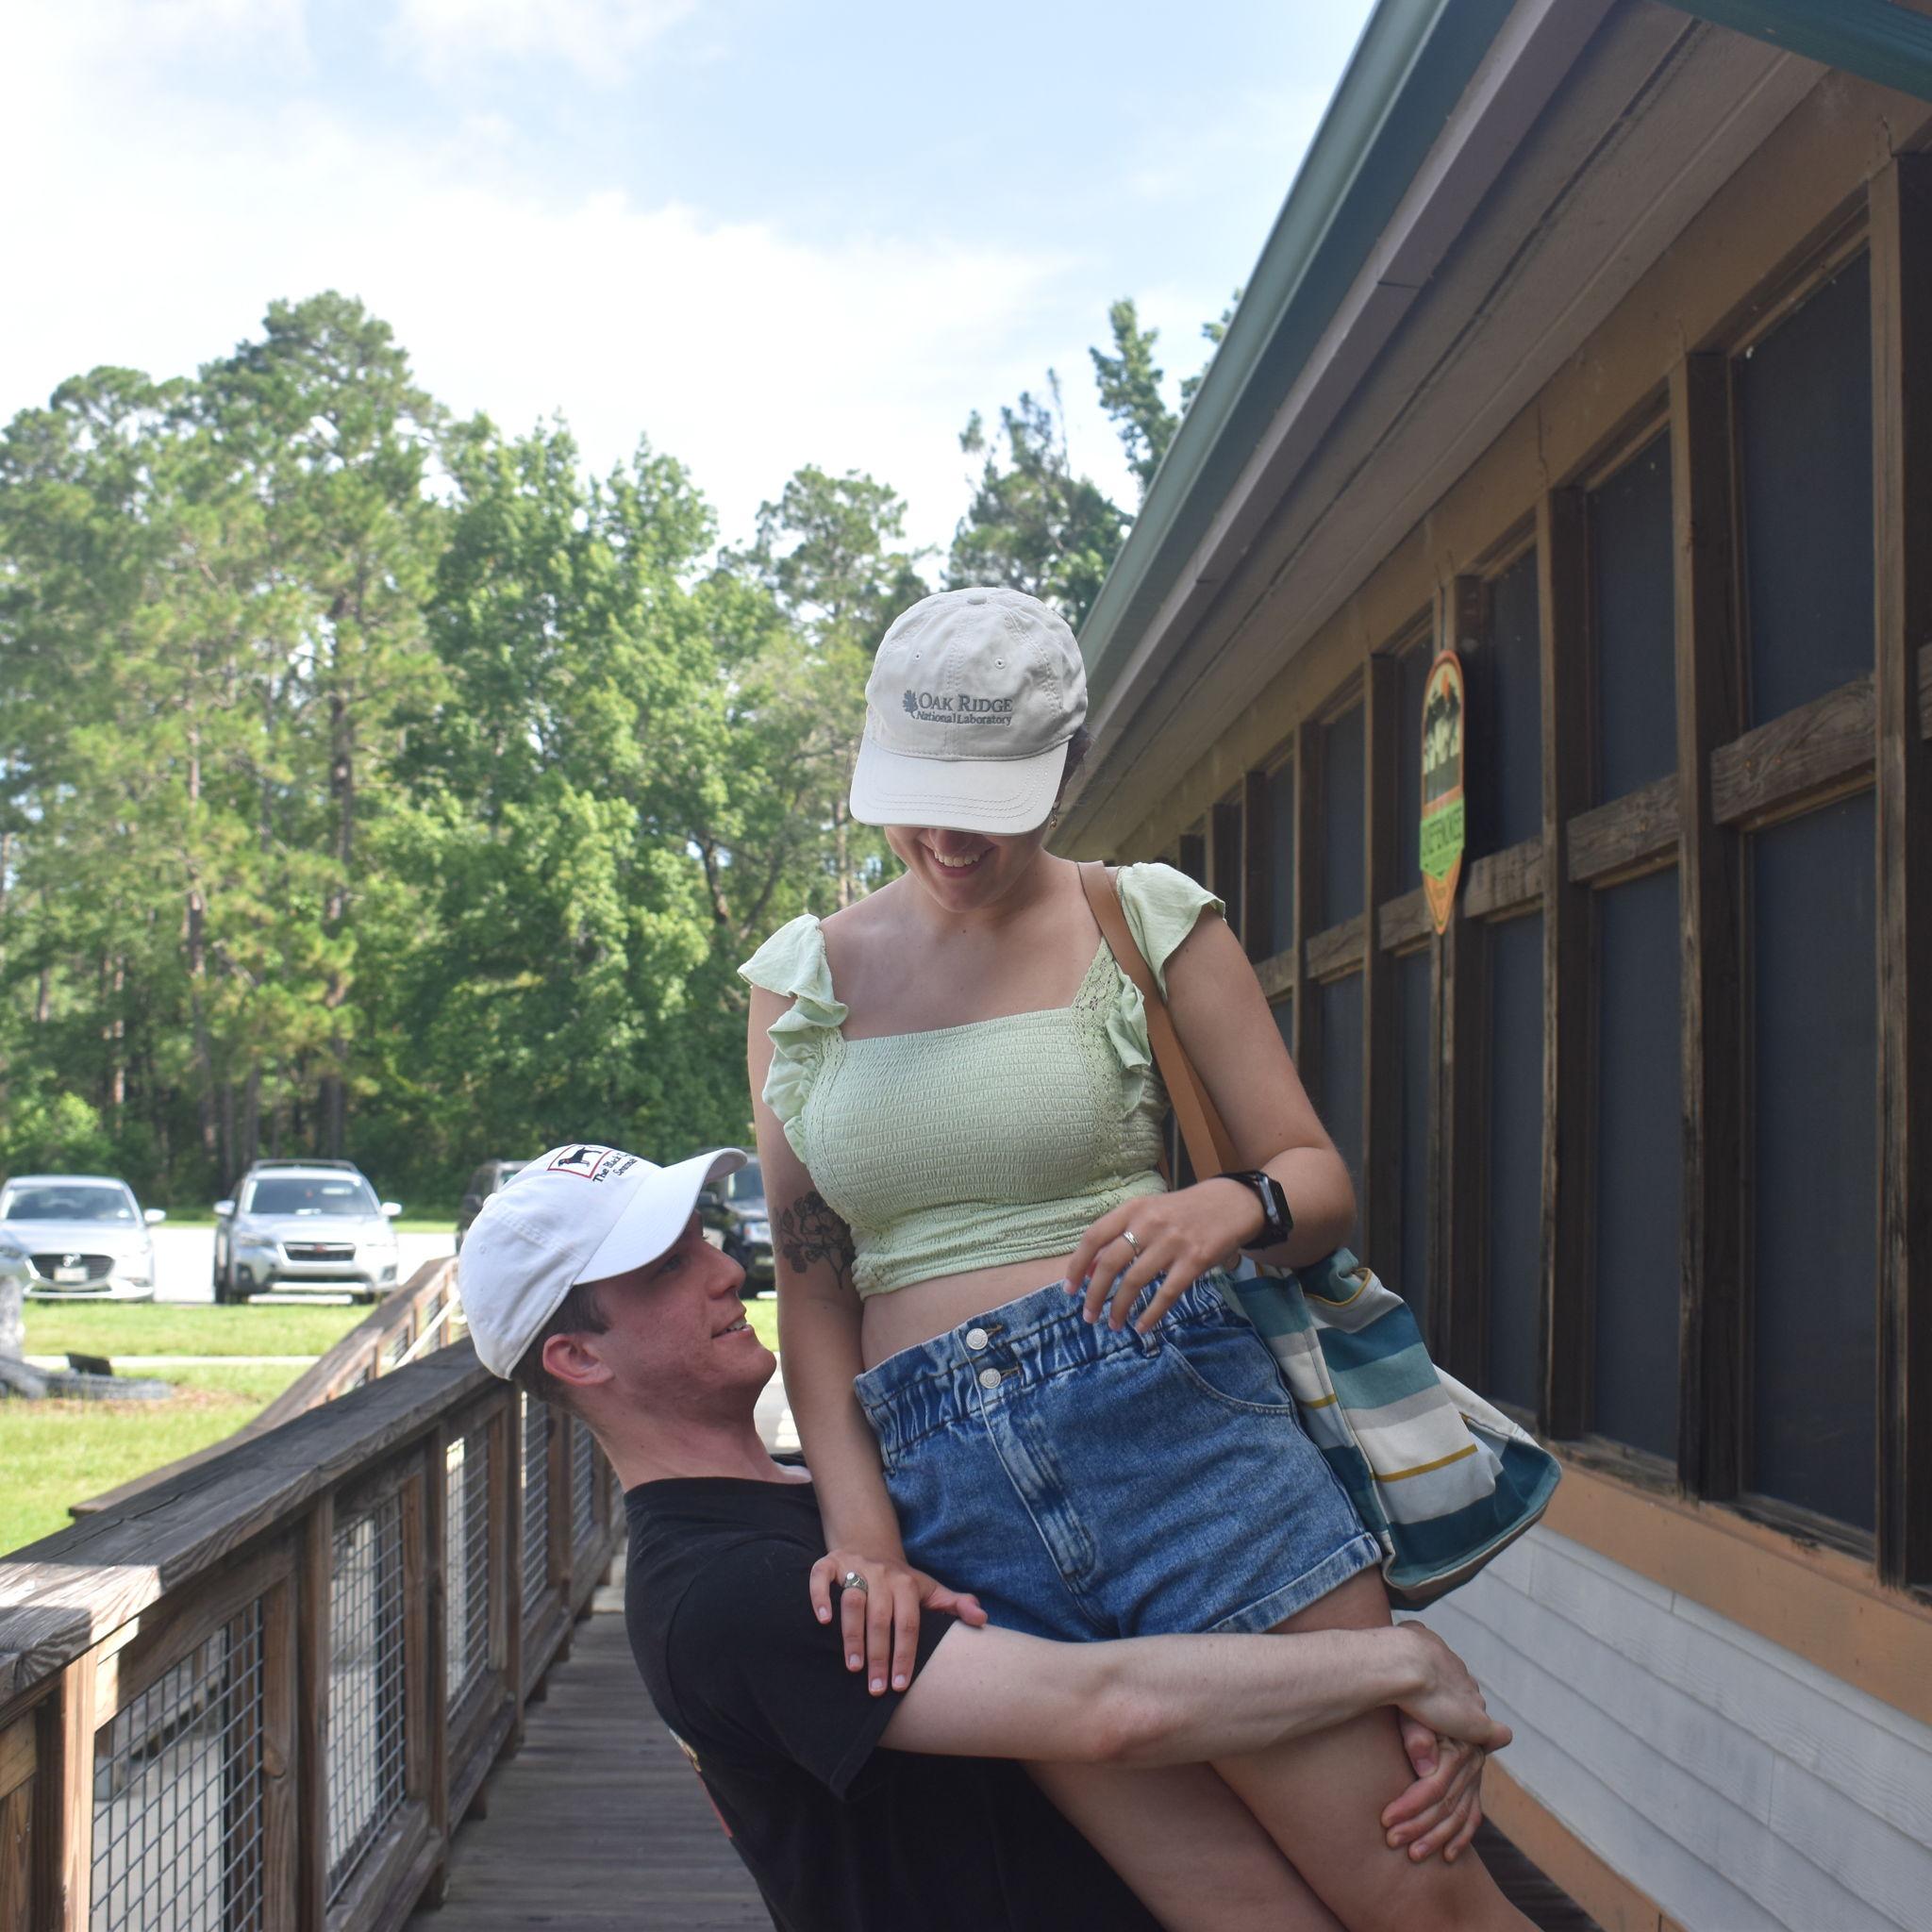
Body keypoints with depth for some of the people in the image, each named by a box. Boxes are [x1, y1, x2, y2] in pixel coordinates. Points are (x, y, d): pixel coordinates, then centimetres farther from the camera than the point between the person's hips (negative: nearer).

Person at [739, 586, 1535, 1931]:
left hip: (1172, 1423, -1)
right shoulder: (802, 977, 12)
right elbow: (813, 1293, 10)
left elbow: (1322, 1180, 6)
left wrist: (1232, 1205, -17)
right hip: (949, 1501, 2)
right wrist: (862, 1530, -3)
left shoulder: (1149, 921, 6)